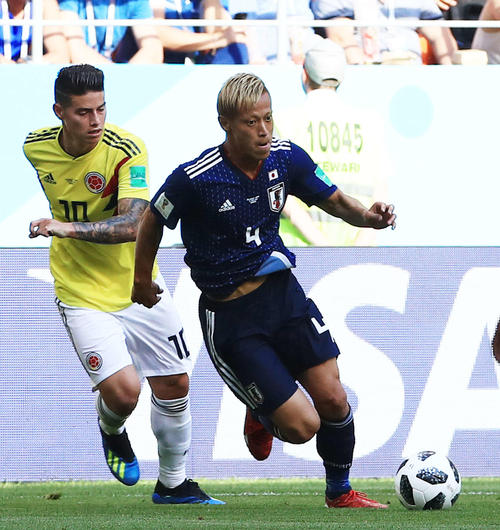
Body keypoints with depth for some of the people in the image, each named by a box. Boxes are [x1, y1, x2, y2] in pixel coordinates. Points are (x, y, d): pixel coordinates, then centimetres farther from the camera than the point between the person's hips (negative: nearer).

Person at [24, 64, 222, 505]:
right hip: (82, 294, 0)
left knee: (174, 387, 6)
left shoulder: (126, 150, -19)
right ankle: (112, 431, 19)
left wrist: (71, 228, -42)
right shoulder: (37, 147, -7)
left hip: (137, 283, 0)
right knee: (121, 390, -18)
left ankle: (173, 483, 30)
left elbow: (133, 224, -31)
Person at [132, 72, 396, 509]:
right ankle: (261, 414, 29)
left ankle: (340, 493, 27)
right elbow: (152, 221, -3)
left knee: (333, 400, 0)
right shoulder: (195, 179, -21)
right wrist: (143, 281, 11)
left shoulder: (286, 158, -6)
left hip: (281, 290, 5)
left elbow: (334, 200, 7)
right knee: (302, 426, -9)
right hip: (229, 315, -5)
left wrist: (368, 216, -15)